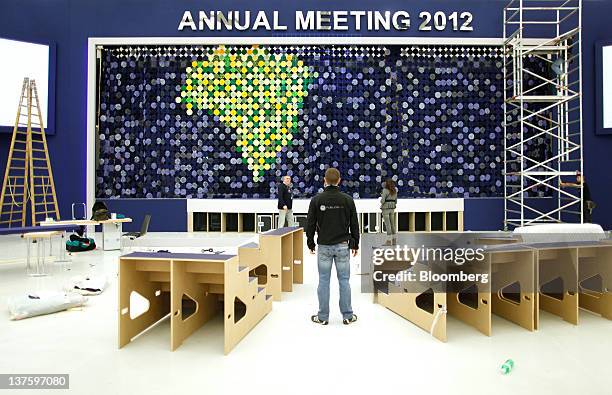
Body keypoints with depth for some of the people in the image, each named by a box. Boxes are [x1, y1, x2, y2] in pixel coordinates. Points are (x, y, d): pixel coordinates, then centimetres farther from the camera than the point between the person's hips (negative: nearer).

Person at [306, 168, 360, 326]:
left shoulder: (317, 199, -6)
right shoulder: (347, 199, -3)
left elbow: (310, 224, -3)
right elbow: (354, 224, 1)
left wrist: (310, 243, 9)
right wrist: (355, 244, 11)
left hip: (324, 246, 0)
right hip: (342, 246, 1)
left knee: (324, 280, 6)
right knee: (344, 280, 8)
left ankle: (323, 317, 14)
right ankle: (347, 316, 16)